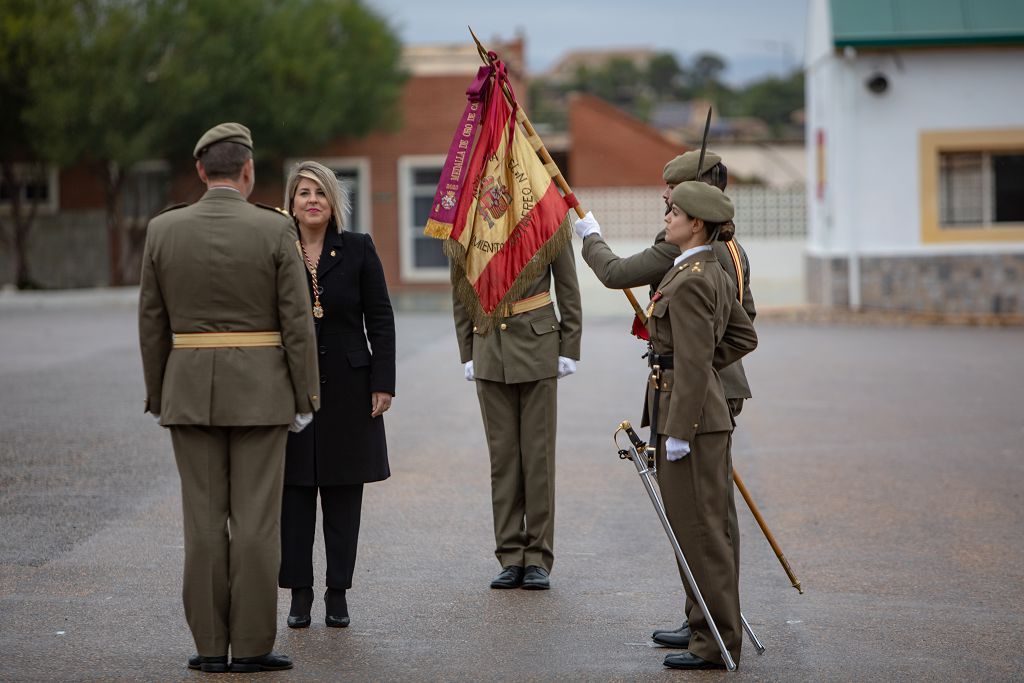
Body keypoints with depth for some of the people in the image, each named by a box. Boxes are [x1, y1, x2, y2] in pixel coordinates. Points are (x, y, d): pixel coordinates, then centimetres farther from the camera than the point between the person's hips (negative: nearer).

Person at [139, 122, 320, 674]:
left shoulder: (163, 231, 0)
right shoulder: (274, 230, -7)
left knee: (204, 520, 6)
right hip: (259, 391, -2)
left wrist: (158, 397, 12)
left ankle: (210, 645, 7)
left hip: (190, 391, 2)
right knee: (255, 520, 0)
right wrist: (305, 398, 0)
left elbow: (152, 322, 4)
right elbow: (296, 321, -7)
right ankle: (251, 645, 1)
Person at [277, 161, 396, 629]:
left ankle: (338, 595, 11)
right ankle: (299, 594, 9)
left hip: (347, 388, 0)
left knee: (343, 495, 4)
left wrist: (383, 383, -4)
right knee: (294, 494, 2)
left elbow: (380, 320, 3)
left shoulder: (357, 250, 2)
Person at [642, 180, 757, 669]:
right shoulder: (713, 272, 12)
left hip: (689, 415, -10)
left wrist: (678, 432, -20)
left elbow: (694, 363, -21)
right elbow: (744, 336, 21)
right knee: (711, 526, 14)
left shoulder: (689, 281, -17)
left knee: (698, 529, -4)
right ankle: (717, 631, 21)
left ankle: (714, 643, 0)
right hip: (710, 412, 10)